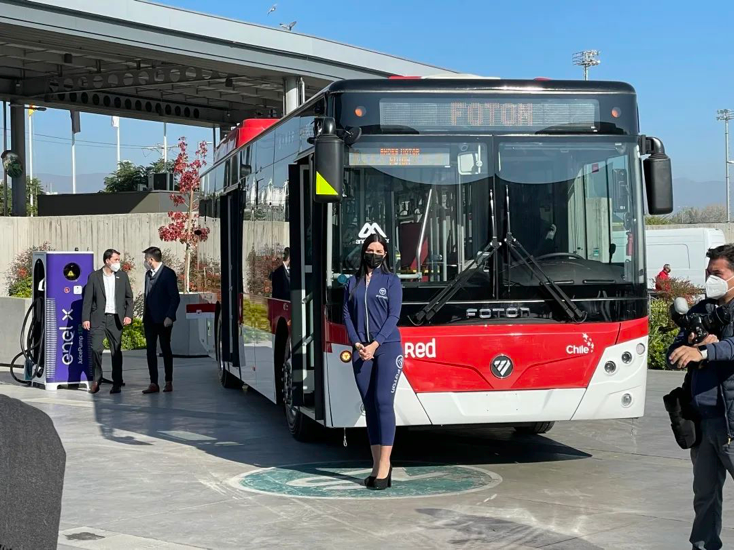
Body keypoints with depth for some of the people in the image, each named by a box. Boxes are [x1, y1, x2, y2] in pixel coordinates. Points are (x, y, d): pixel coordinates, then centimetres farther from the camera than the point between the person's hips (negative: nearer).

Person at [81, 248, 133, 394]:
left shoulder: (123, 276, 8)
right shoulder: (94, 277, 2)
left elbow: (129, 297, 9)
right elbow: (87, 299, 2)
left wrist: (128, 315, -3)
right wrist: (85, 319, -5)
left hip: (115, 319, 2)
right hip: (98, 319, -1)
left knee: (116, 351, 3)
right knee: (96, 348, -7)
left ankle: (117, 383, 10)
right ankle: (96, 380, 8)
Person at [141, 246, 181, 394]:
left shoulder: (168, 274, -9)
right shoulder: (148, 274, 13)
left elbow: (175, 297, -12)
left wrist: (169, 317, -18)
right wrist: (144, 317, 13)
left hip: (163, 320, -6)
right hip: (150, 319, 6)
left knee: (166, 350, 2)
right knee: (151, 351, 2)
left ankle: (169, 382, 10)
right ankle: (153, 384, 2)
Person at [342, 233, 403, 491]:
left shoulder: (391, 281, 4)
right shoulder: (353, 283, 13)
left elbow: (393, 316, -4)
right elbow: (347, 315, 9)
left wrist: (374, 344, -12)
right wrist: (357, 344, -5)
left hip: (387, 347, -4)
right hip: (361, 350, 4)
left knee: (383, 401, -12)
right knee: (369, 405, 3)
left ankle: (384, 465, -13)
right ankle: (377, 465, 7)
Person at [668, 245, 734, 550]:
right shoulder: (700, 310, 15)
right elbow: (674, 354, 12)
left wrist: (705, 352, -37)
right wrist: (694, 345, -8)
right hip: (702, 418, 6)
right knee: (705, 493, 14)